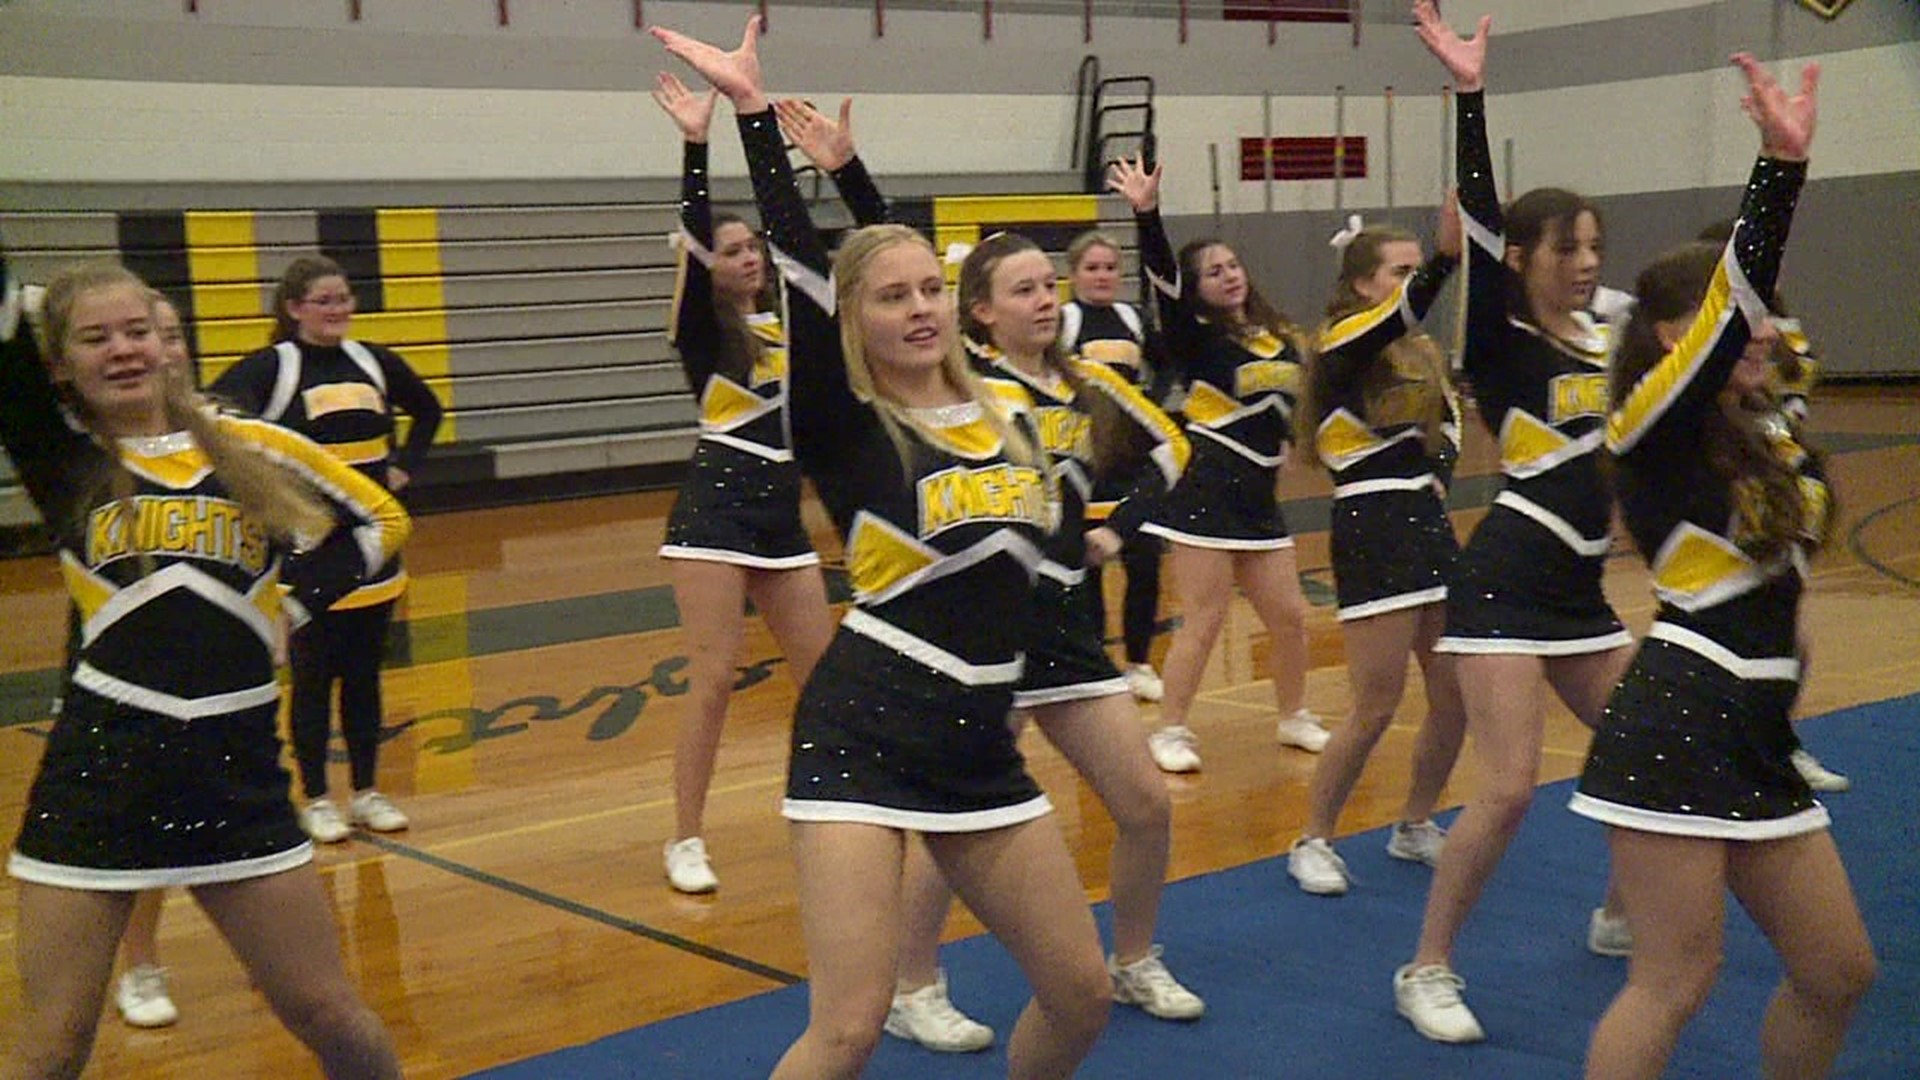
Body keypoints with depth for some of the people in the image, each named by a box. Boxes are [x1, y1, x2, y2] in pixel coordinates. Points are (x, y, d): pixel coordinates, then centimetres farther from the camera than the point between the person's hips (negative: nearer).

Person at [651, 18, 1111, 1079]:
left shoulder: (1005, 420, 9)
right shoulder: (846, 432, -8)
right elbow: (804, 279, -20)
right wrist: (754, 113, -25)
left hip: (981, 740, 6)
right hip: (862, 731, -6)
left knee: (1081, 993, 10)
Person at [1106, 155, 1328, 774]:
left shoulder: (1279, 336, 11)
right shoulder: (1196, 337, -8)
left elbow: (1293, 400, 25)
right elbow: (1163, 281, -24)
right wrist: (1147, 215, -36)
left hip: (1259, 496, 6)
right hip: (1205, 491, -6)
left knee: (1290, 616, 11)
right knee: (1203, 622, -3)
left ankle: (1294, 718, 30)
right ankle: (1171, 732, 11)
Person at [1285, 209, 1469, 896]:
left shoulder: (1423, 353, 15)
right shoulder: (1343, 344, -9)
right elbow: (1400, 314, -30)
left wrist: (1438, 473, 11)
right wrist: (1448, 253, -45)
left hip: (1430, 526, 8)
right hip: (1372, 534, -8)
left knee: (1455, 697, 8)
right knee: (1375, 710, -6)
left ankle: (1415, 827, 28)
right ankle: (1313, 843, 11)